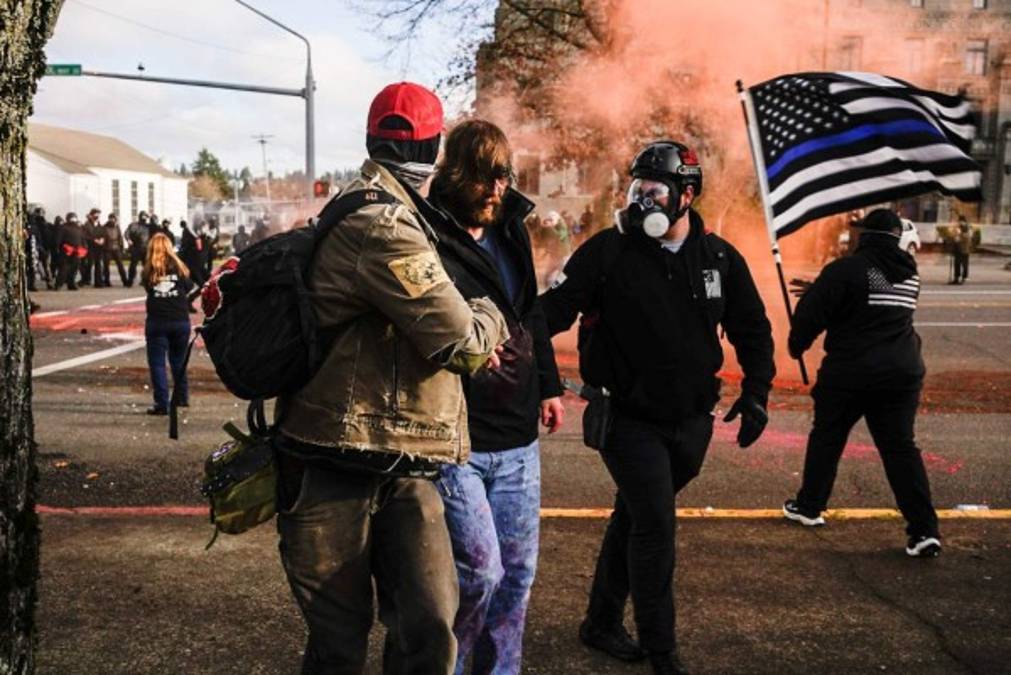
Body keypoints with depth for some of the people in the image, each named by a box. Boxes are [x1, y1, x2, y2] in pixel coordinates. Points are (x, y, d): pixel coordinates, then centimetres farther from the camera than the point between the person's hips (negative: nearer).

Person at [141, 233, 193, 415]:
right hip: (180, 320, 2)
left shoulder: (148, 271, 0)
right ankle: (182, 398, 30)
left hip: (157, 322, -2)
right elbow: (189, 288, 6)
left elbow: (146, 286, 7)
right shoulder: (179, 267, 1)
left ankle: (162, 404, -6)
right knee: (179, 360, 19)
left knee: (157, 363, 2)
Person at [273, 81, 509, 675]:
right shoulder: (382, 226, -16)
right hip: (335, 471, -8)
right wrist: (488, 318, 6)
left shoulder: (358, 213, 16)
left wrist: (471, 335, 6)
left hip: (405, 472, 8)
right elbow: (461, 344, -16)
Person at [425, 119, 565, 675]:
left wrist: (548, 385, 20)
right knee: (479, 568, -9)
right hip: (454, 439, -7)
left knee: (517, 571, 12)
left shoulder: (510, 233, 12)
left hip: (517, 440, 7)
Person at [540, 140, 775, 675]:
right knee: (655, 526, -9)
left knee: (635, 519, 17)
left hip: (691, 420, 4)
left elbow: (752, 330, 12)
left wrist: (755, 393, 5)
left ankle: (601, 624, 33)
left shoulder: (720, 258, 1)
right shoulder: (608, 251, -11)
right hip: (630, 418, -4)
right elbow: (554, 309, -16)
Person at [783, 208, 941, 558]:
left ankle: (809, 506, 28)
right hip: (902, 373, 4)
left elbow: (812, 312, -12)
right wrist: (817, 292, 24)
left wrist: (797, 345, 9)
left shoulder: (846, 269, -12)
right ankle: (924, 529, -1)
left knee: (826, 438, 15)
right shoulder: (910, 273, 9)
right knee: (900, 447, 6)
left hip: (849, 373, -4)